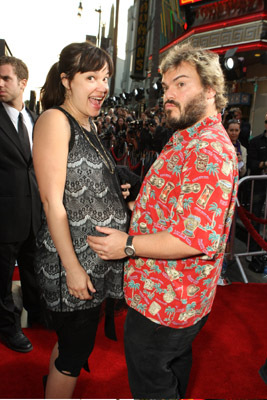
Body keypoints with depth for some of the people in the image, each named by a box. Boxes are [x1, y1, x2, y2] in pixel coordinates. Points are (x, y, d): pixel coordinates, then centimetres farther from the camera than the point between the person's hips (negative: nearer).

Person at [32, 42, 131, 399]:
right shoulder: (55, 120, -15)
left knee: (72, 341, 22)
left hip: (98, 259, 8)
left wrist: (117, 194, 6)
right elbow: (52, 200, -20)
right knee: (74, 351, 8)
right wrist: (72, 267, -20)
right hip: (74, 260, -8)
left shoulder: (87, 125, 12)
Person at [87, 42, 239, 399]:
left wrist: (128, 245, -24)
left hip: (161, 303, -10)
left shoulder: (208, 149, -26)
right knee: (176, 365, 30)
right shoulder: (190, 142, 10)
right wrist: (137, 206, 9)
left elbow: (198, 238, -33)